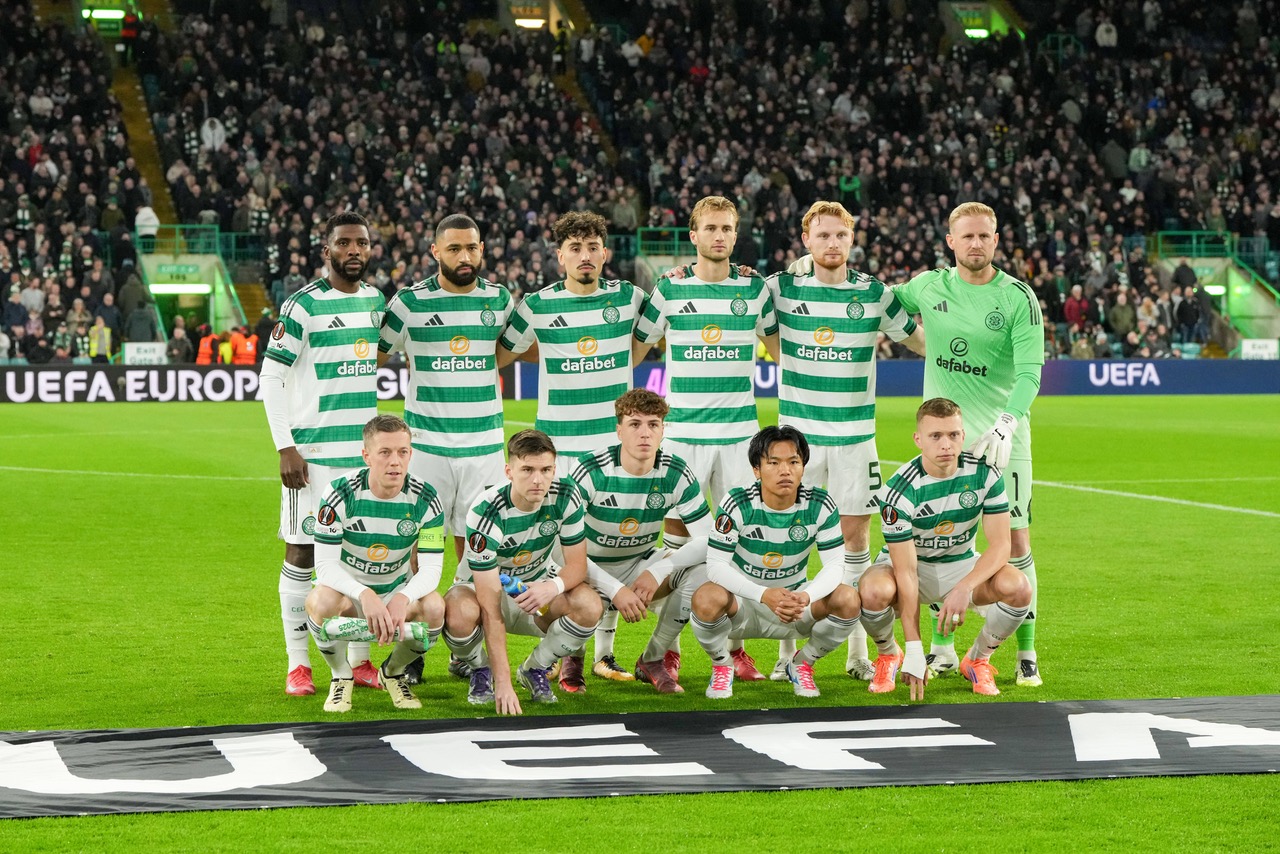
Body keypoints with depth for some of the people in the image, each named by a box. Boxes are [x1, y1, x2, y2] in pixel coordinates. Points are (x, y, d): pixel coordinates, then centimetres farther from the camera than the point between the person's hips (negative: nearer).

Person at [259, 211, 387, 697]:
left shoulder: (375, 301, 10)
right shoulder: (304, 305, -9)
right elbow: (270, 378, -9)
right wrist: (285, 447, -15)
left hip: (364, 448, 6)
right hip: (313, 451, -6)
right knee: (303, 551, -2)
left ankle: (359, 659, 17)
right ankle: (298, 665, 3)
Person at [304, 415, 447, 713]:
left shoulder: (425, 500, -14)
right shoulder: (342, 493, -20)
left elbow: (431, 568, -16)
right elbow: (325, 564, -23)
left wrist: (402, 599, -39)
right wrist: (365, 596, -42)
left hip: (398, 591, 2)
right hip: (346, 589, -2)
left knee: (435, 607, -31)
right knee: (321, 601, -37)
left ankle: (394, 672, 2)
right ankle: (341, 676, -5)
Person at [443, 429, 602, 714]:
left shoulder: (566, 496, -19)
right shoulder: (486, 513, -31)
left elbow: (577, 564, -10)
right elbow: (490, 608, -35)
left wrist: (554, 586, -38)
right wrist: (503, 682, -41)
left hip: (538, 584, 4)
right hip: (484, 587, -4)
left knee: (589, 605, -28)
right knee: (460, 616, -39)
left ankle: (535, 669, 2)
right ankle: (479, 671, -1)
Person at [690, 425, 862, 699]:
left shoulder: (820, 505, -14)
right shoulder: (738, 504, -20)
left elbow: (834, 565, -15)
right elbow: (716, 565, -23)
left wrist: (805, 597, -37)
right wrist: (764, 595, -39)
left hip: (796, 600, 2)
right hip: (743, 600, -2)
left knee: (849, 600, -25)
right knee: (706, 599, -36)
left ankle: (802, 664, 4)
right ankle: (722, 665, -2)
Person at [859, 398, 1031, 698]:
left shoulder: (985, 473, -17)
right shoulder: (899, 491, -26)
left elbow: (1000, 546, -17)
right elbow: (906, 572, -28)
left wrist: (964, 588, -36)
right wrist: (914, 650, -32)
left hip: (962, 565, 2)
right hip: (908, 563, -2)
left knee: (1017, 587, -28)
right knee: (874, 591, -38)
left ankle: (978, 659, 1)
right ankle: (888, 656, -2)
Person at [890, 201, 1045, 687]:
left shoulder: (1018, 297, -6)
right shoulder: (928, 287, 4)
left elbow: (1030, 373, -13)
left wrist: (1006, 422, -27)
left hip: (1001, 435, -3)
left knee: (1015, 540, -5)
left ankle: (1026, 652, 3)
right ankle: (942, 648, 16)